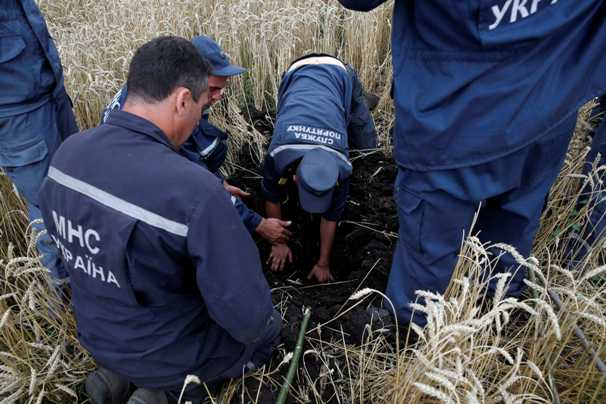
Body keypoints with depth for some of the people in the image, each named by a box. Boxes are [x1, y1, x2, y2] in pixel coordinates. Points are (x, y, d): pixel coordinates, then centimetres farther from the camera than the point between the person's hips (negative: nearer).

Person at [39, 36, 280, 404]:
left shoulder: (68, 152, -13)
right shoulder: (196, 192, -36)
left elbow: (63, 234, 6)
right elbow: (247, 318, -28)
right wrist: (252, 328, -4)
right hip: (169, 351, -6)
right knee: (269, 327, 21)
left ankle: (118, 374, 14)